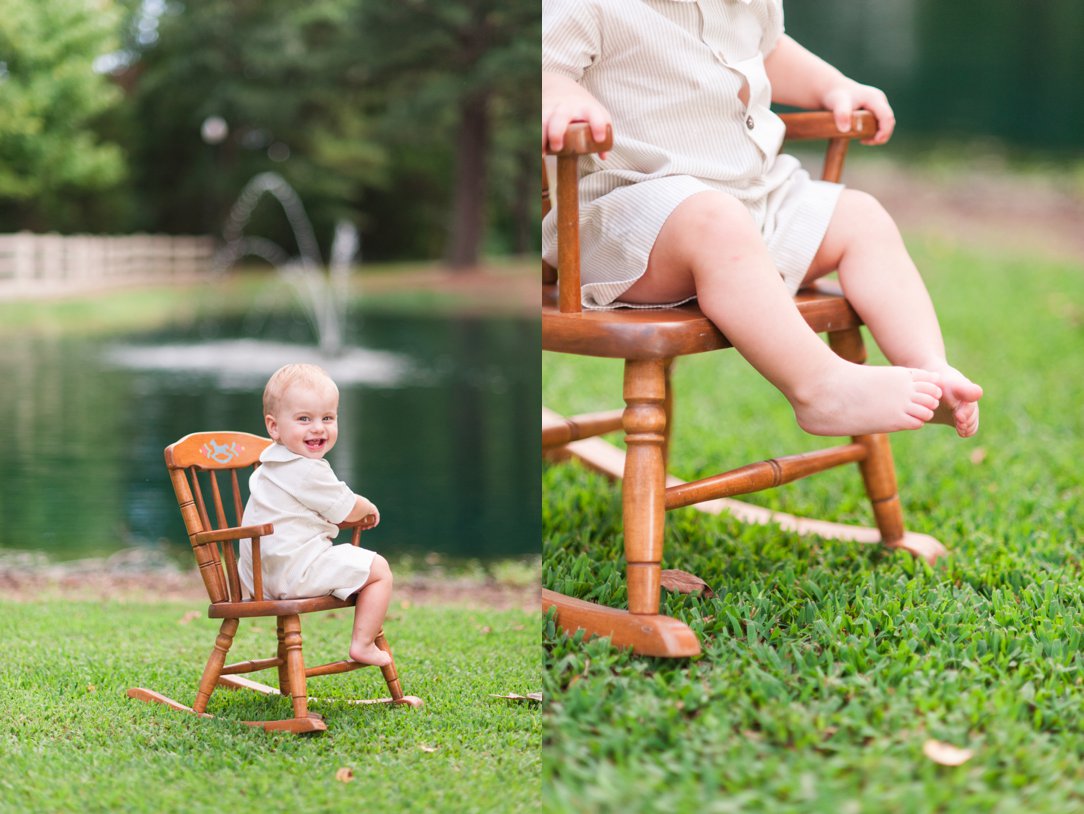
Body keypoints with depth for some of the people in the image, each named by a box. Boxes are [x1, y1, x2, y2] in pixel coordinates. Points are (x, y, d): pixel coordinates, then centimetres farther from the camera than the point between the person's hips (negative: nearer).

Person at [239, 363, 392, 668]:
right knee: (378, 569, -6)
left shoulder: (272, 465, 14)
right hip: (297, 571, -10)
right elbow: (348, 510, -8)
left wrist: (356, 511, 21)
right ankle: (362, 645, -8)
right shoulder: (308, 471, -19)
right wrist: (368, 508, 13)